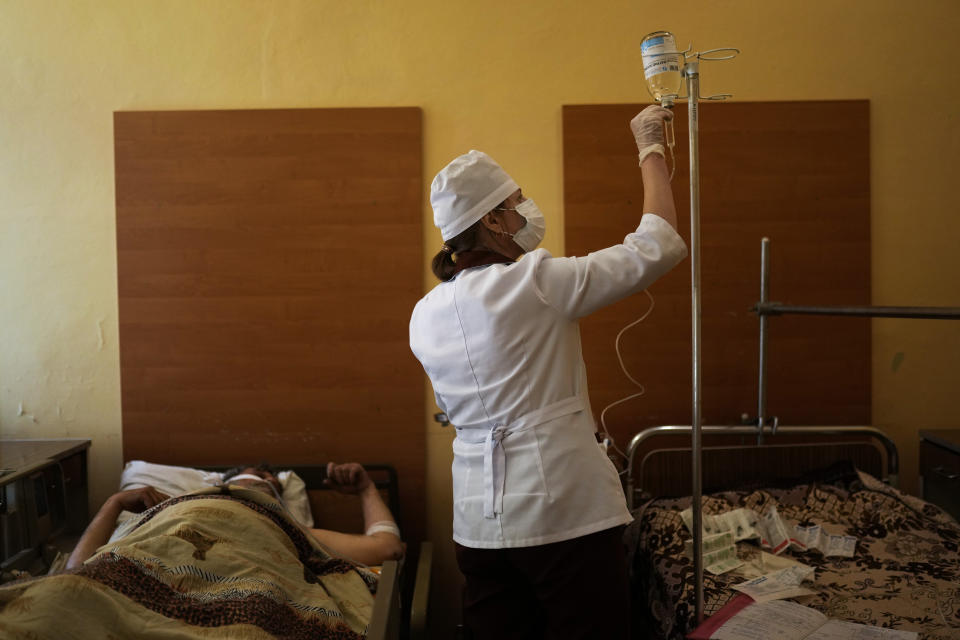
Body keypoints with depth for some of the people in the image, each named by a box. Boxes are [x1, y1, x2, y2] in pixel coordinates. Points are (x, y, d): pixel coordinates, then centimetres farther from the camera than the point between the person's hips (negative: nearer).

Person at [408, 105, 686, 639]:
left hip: (480, 521, 7)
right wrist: (651, 150, 4)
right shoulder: (536, 282, -14)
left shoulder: (425, 316, 6)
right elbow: (657, 246, -9)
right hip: (565, 513, -6)